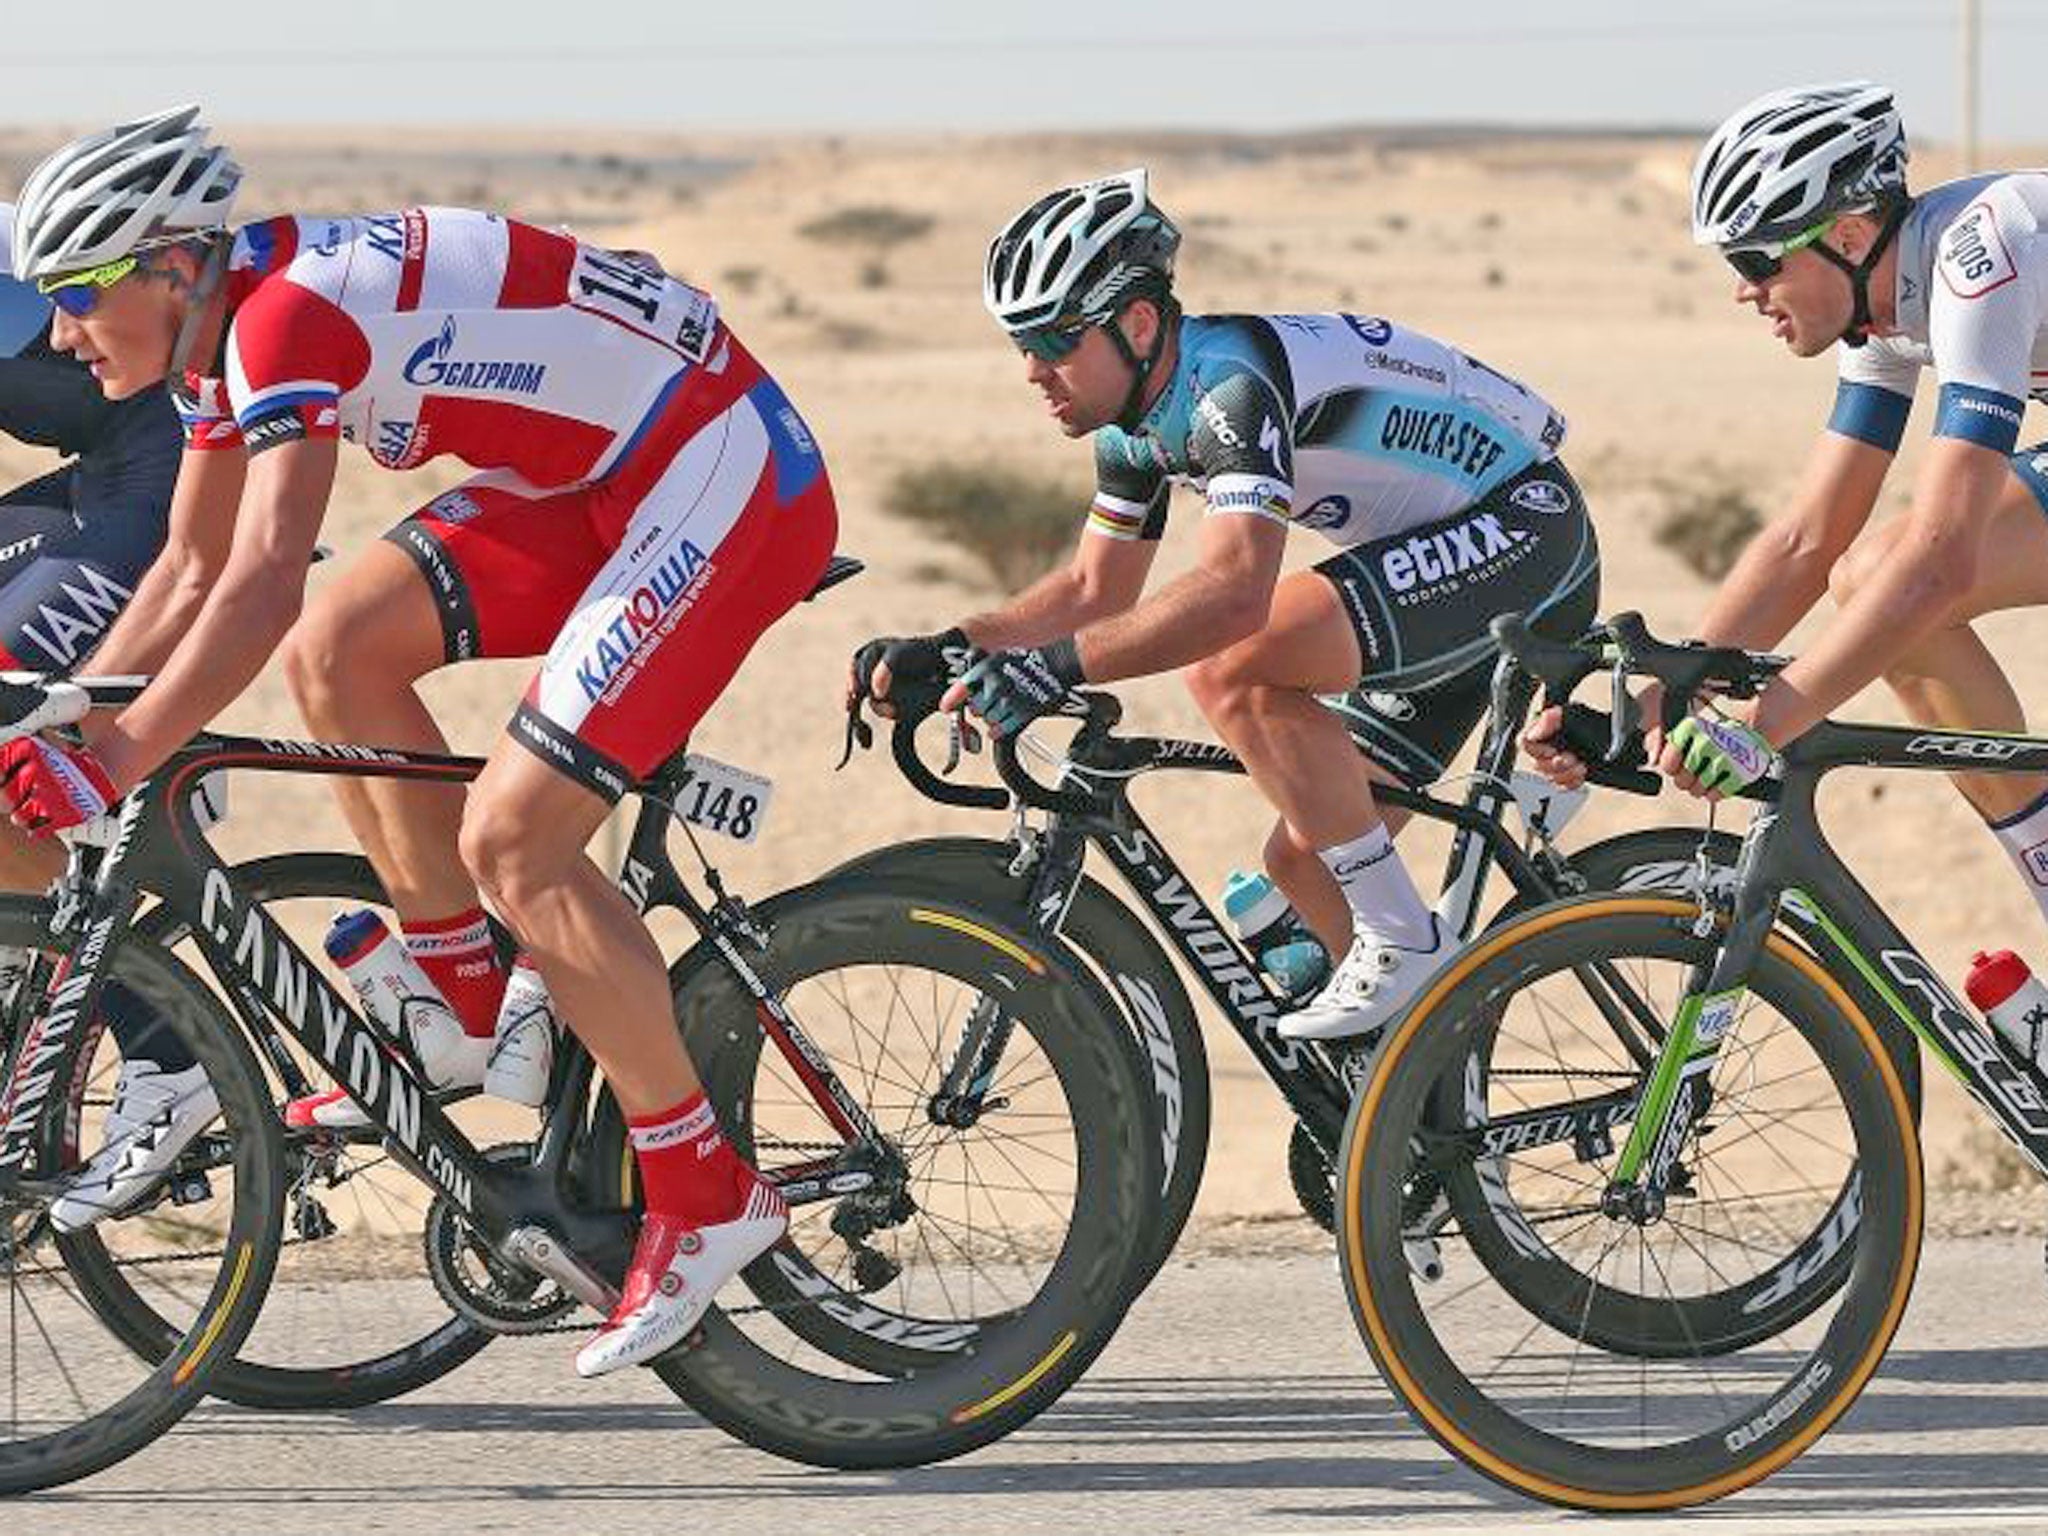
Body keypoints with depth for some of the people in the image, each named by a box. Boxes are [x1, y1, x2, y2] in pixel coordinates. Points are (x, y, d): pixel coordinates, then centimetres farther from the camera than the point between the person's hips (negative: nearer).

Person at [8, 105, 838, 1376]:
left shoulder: (289, 318, -23)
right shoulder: (227, 331, 6)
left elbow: (261, 591, -31)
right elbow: (191, 576, 15)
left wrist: (110, 769, -32)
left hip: (733, 482, -10)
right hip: (605, 477, 10)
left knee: (512, 838, -13)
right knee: (340, 650, 0)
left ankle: (707, 1198, -3)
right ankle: (472, 1023, 11)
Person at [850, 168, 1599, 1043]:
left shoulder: (1232, 384, -27)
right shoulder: (1140, 419, 3)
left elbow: (1235, 590, -40)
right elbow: (1095, 589, 12)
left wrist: (1057, 665, -47)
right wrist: (941, 650, -3)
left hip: (1524, 533, -10)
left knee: (1230, 667, -27)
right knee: (1305, 861, 5)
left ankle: (1402, 942, -20)